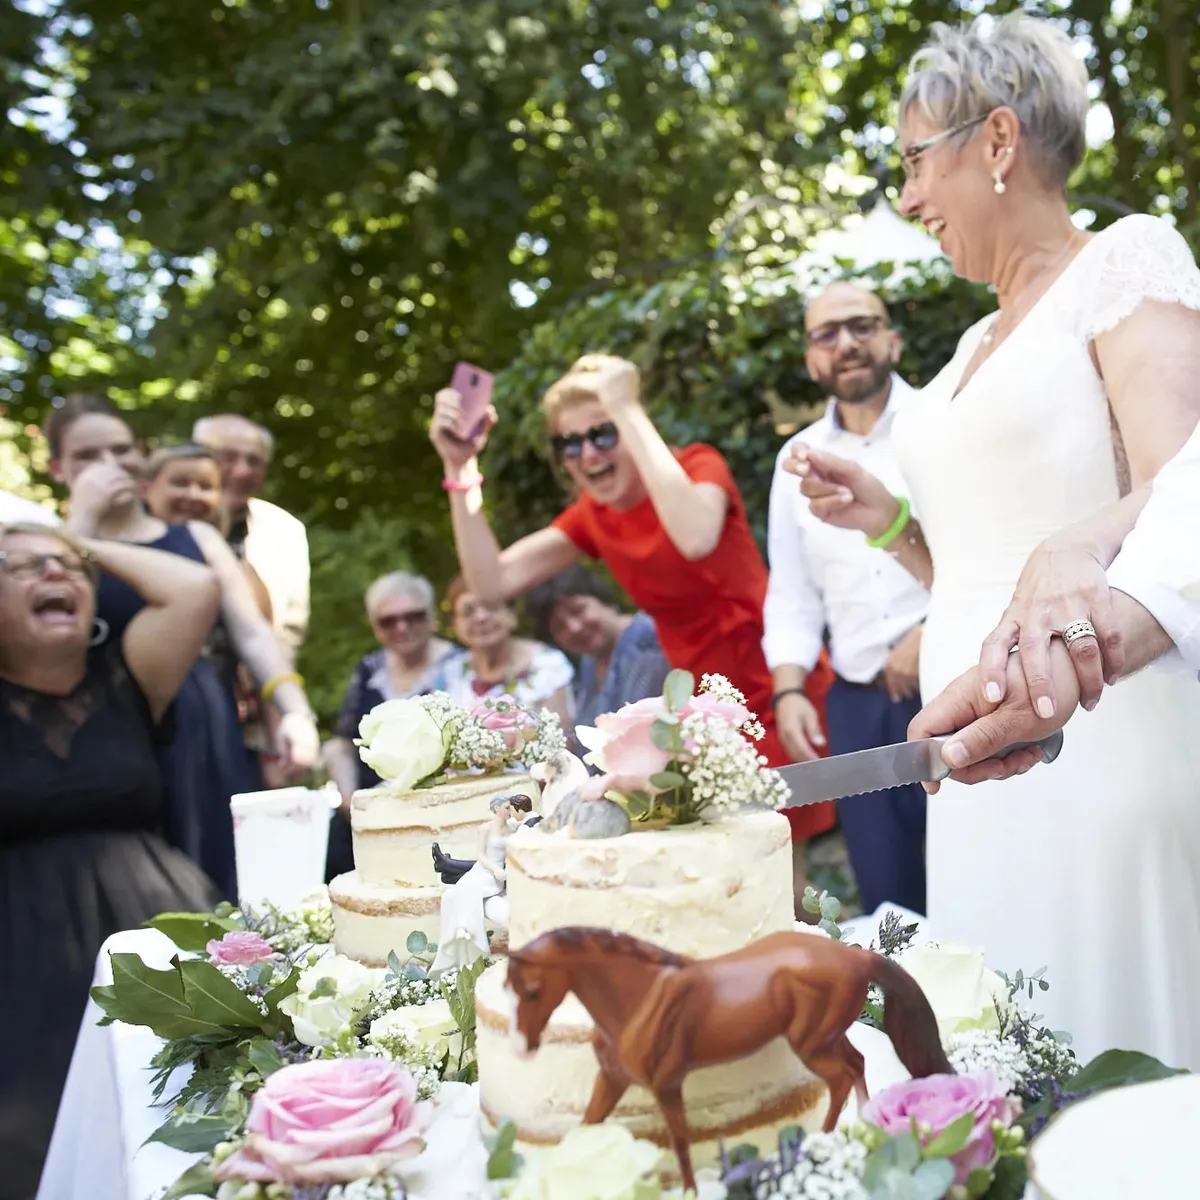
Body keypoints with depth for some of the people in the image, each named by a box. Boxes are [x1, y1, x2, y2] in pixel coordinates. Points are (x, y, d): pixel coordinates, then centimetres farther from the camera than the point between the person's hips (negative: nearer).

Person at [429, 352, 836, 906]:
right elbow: (491, 581, -5)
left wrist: (628, 410, -30)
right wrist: (461, 470, -13)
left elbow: (697, 538, -37)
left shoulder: (700, 464, -12)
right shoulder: (592, 515, 3)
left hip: (777, 696, -5)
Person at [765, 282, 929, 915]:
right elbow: (792, 593, 13)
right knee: (888, 902, 11)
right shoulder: (797, 457, 11)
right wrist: (789, 691, 2)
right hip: (858, 702, 4)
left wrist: (934, 631, -15)